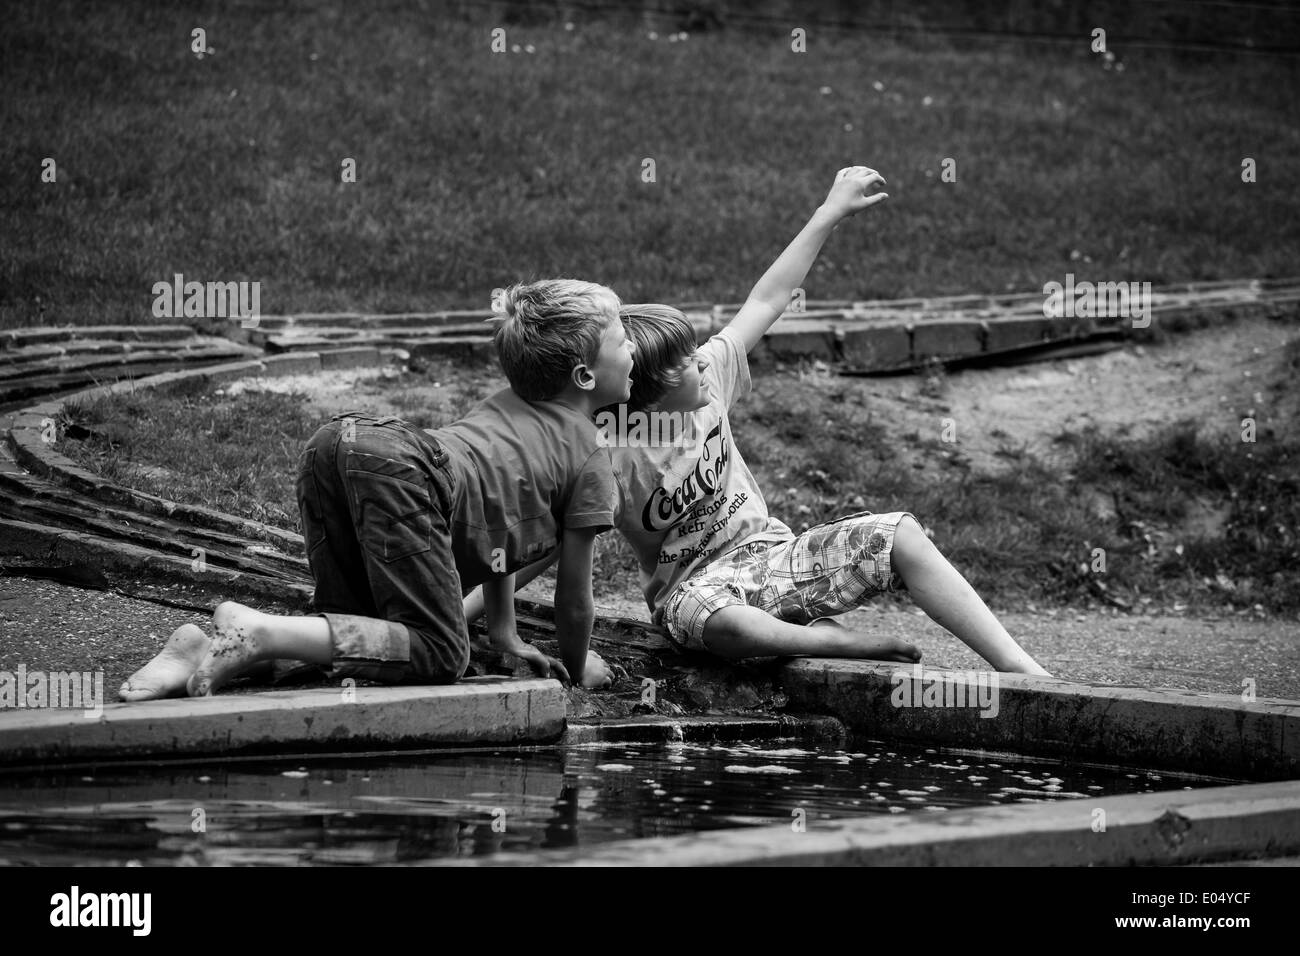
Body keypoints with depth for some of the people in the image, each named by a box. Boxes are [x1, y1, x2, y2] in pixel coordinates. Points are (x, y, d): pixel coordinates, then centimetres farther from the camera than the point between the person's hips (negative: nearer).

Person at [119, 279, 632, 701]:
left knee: (360, 629, 19)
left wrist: (505, 636, 50)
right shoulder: (590, 455, 14)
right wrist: (576, 667, 36)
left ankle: (209, 647, -4)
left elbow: (498, 518, 45)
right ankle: (259, 632, -23)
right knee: (440, 655, -9)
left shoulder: (505, 404, 37)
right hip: (404, 472, -9)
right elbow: (574, 592, 18)